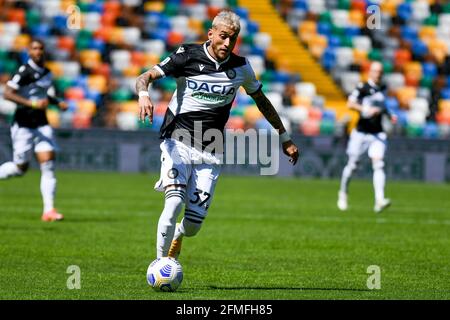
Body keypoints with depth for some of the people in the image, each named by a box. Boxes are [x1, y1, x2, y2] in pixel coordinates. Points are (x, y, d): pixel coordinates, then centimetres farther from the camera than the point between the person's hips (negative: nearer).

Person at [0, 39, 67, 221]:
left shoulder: (46, 72, 9)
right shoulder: (25, 71, -14)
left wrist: (58, 102, 11)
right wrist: (32, 104, -28)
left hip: (41, 124, 6)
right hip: (23, 125, -6)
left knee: (48, 165, -8)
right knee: (20, 168, 1)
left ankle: (49, 210, -10)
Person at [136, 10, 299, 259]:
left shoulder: (240, 67, 4)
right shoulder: (188, 56, -6)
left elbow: (262, 101, 20)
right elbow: (145, 77, -12)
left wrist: (285, 138, 23)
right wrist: (143, 95, -35)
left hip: (210, 154, 3)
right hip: (178, 143, -3)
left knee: (193, 225, -3)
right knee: (174, 205, -25)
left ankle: (177, 236, 34)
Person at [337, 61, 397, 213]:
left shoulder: (381, 89, 12)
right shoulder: (363, 87, -8)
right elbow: (350, 103, -21)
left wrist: (389, 115, 13)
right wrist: (365, 109, -33)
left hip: (377, 133, 4)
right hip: (361, 132, -4)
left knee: (378, 165, -12)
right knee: (352, 165, 6)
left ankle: (379, 200, -21)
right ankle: (343, 194, 29)